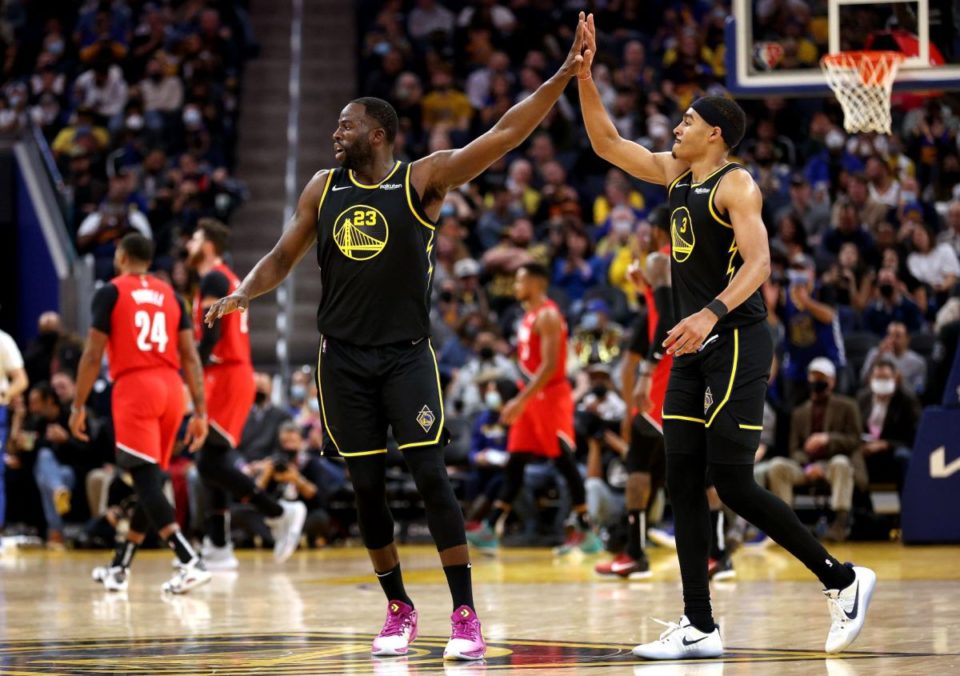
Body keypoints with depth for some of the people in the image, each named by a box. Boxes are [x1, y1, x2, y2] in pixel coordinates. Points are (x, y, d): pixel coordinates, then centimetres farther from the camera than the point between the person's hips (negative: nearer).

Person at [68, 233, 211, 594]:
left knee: (146, 479, -11)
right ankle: (119, 567, 27)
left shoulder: (111, 292, 1)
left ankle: (190, 563, -26)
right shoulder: (169, 294, 16)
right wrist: (200, 412, 10)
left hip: (134, 388, -6)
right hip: (171, 389, 6)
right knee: (149, 479, 15)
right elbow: (190, 357, 10)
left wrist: (78, 406, 3)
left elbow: (93, 355, -4)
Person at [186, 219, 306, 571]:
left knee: (211, 463, -11)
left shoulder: (214, 280, -10)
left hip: (227, 377, -10)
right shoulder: (229, 279, 20)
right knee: (212, 462, 8)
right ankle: (218, 548, 7)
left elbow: (210, 335, -19)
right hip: (235, 374, 10)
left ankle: (279, 513, -9)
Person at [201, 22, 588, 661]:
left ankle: (466, 615, -6)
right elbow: (284, 257, 15)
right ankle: (399, 610, 19)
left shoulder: (423, 178, -5)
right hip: (344, 358, 4)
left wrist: (563, 78, -22)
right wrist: (244, 292, -4)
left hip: (407, 355, -4)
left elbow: (503, 136, -13)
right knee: (368, 487, 6)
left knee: (431, 475, -11)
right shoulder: (324, 188, 8)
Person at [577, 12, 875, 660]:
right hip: (695, 347, 9)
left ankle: (843, 579, 2)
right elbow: (607, 143, 20)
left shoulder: (735, 184, -10)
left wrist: (712, 313, -36)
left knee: (733, 484, -11)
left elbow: (758, 262, -21)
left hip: (737, 343, -9)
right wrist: (584, 75, 9)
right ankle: (699, 628, 3)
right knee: (684, 483, 2)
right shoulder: (675, 173, 14)